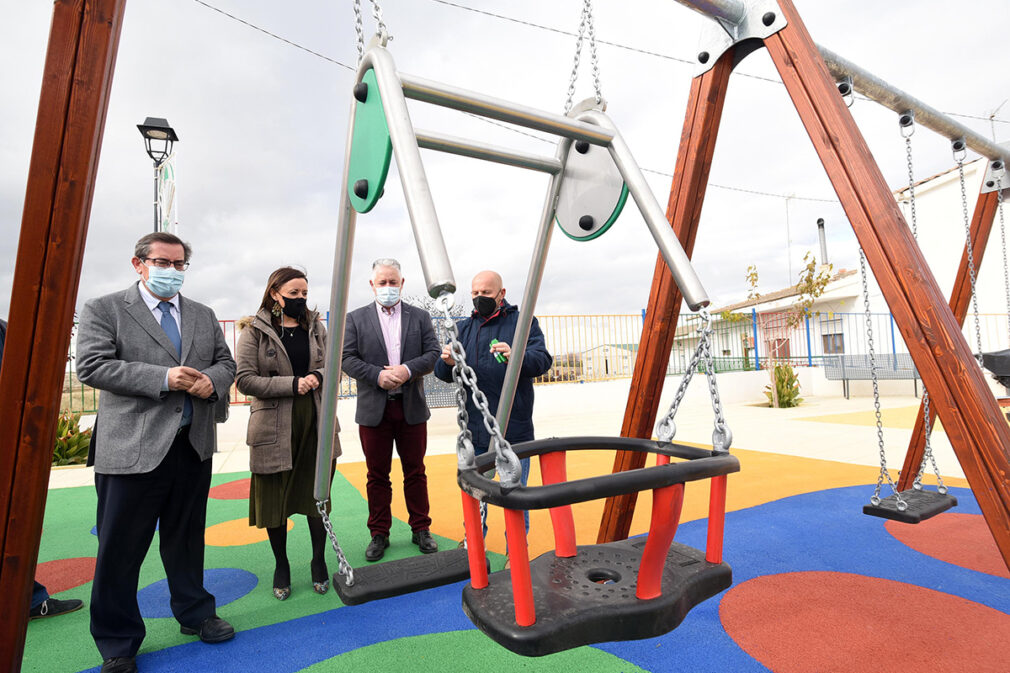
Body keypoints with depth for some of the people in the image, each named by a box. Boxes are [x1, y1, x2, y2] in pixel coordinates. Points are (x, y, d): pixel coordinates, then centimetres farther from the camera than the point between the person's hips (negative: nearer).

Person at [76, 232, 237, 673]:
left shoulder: (203, 316, 13)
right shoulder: (104, 310, 0)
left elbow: (226, 362, 15)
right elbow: (91, 366, -12)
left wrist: (212, 380, -8)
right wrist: (162, 378, -20)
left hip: (194, 447, 4)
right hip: (132, 450, -4)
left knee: (187, 538, 18)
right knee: (121, 549, 7)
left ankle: (195, 614, 37)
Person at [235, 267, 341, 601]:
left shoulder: (315, 327, 9)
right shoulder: (255, 330, -2)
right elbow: (245, 379, -10)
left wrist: (318, 376, -12)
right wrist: (292, 384, -18)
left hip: (317, 423, 3)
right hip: (274, 427, -2)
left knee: (317, 494, 9)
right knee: (275, 497, 10)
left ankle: (319, 561, 27)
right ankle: (281, 566, 29)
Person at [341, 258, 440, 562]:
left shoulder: (420, 317, 7)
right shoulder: (355, 318, 5)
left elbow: (433, 353, 0)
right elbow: (347, 358, -2)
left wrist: (408, 370, -16)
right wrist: (378, 375, -16)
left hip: (412, 408, 1)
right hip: (374, 410, 0)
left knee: (415, 472, 10)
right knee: (377, 475, 9)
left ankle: (421, 529, 25)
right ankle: (379, 534, 23)